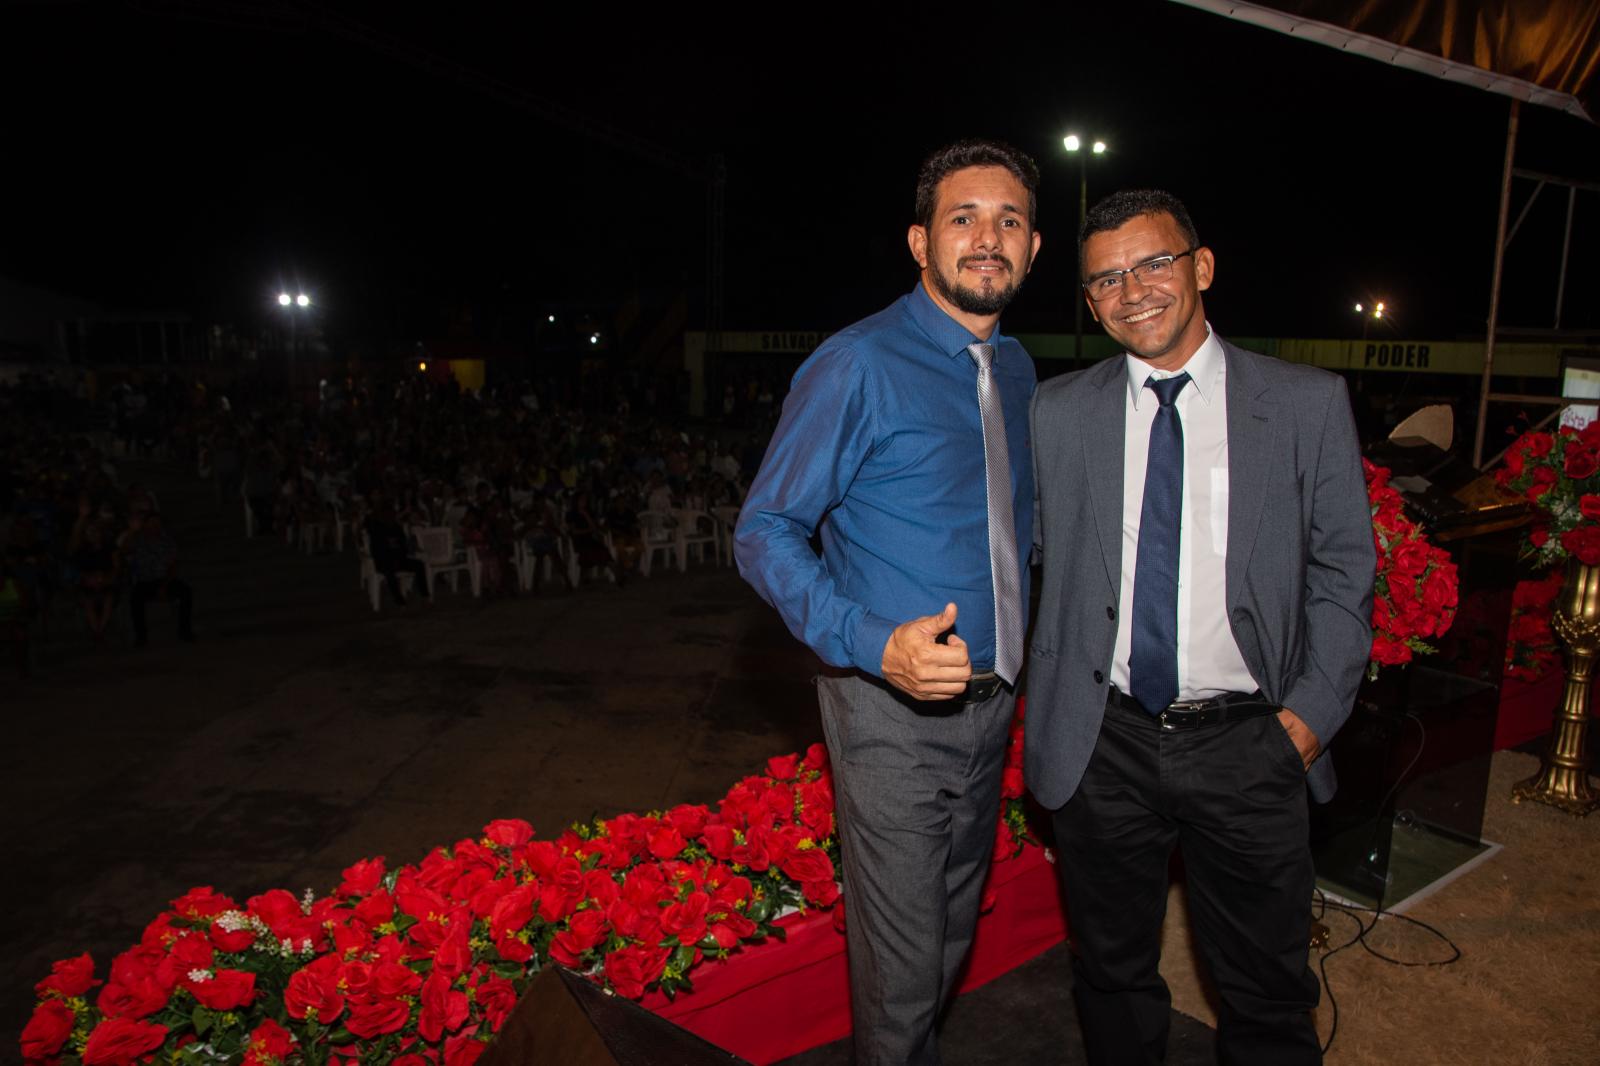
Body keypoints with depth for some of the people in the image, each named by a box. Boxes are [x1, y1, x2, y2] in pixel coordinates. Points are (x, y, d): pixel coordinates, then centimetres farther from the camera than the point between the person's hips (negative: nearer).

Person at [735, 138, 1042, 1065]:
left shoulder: (1016, 369, 8)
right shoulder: (859, 366, -15)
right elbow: (765, 533, -16)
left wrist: (1020, 647, 11)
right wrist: (876, 644, -29)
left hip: (989, 705, 7)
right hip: (894, 711, -7)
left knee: (955, 929, 24)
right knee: (902, 962, 4)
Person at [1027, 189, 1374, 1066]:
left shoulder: (1309, 404, -1)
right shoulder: (1056, 413, 2)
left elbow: (1344, 573, 3)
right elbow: (1026, 550, 8)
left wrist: (1311, 712, -5)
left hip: (1247, 746, 0)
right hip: (1104, 742, 1)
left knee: (1268, 996, 15)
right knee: (1111, 977, 18)